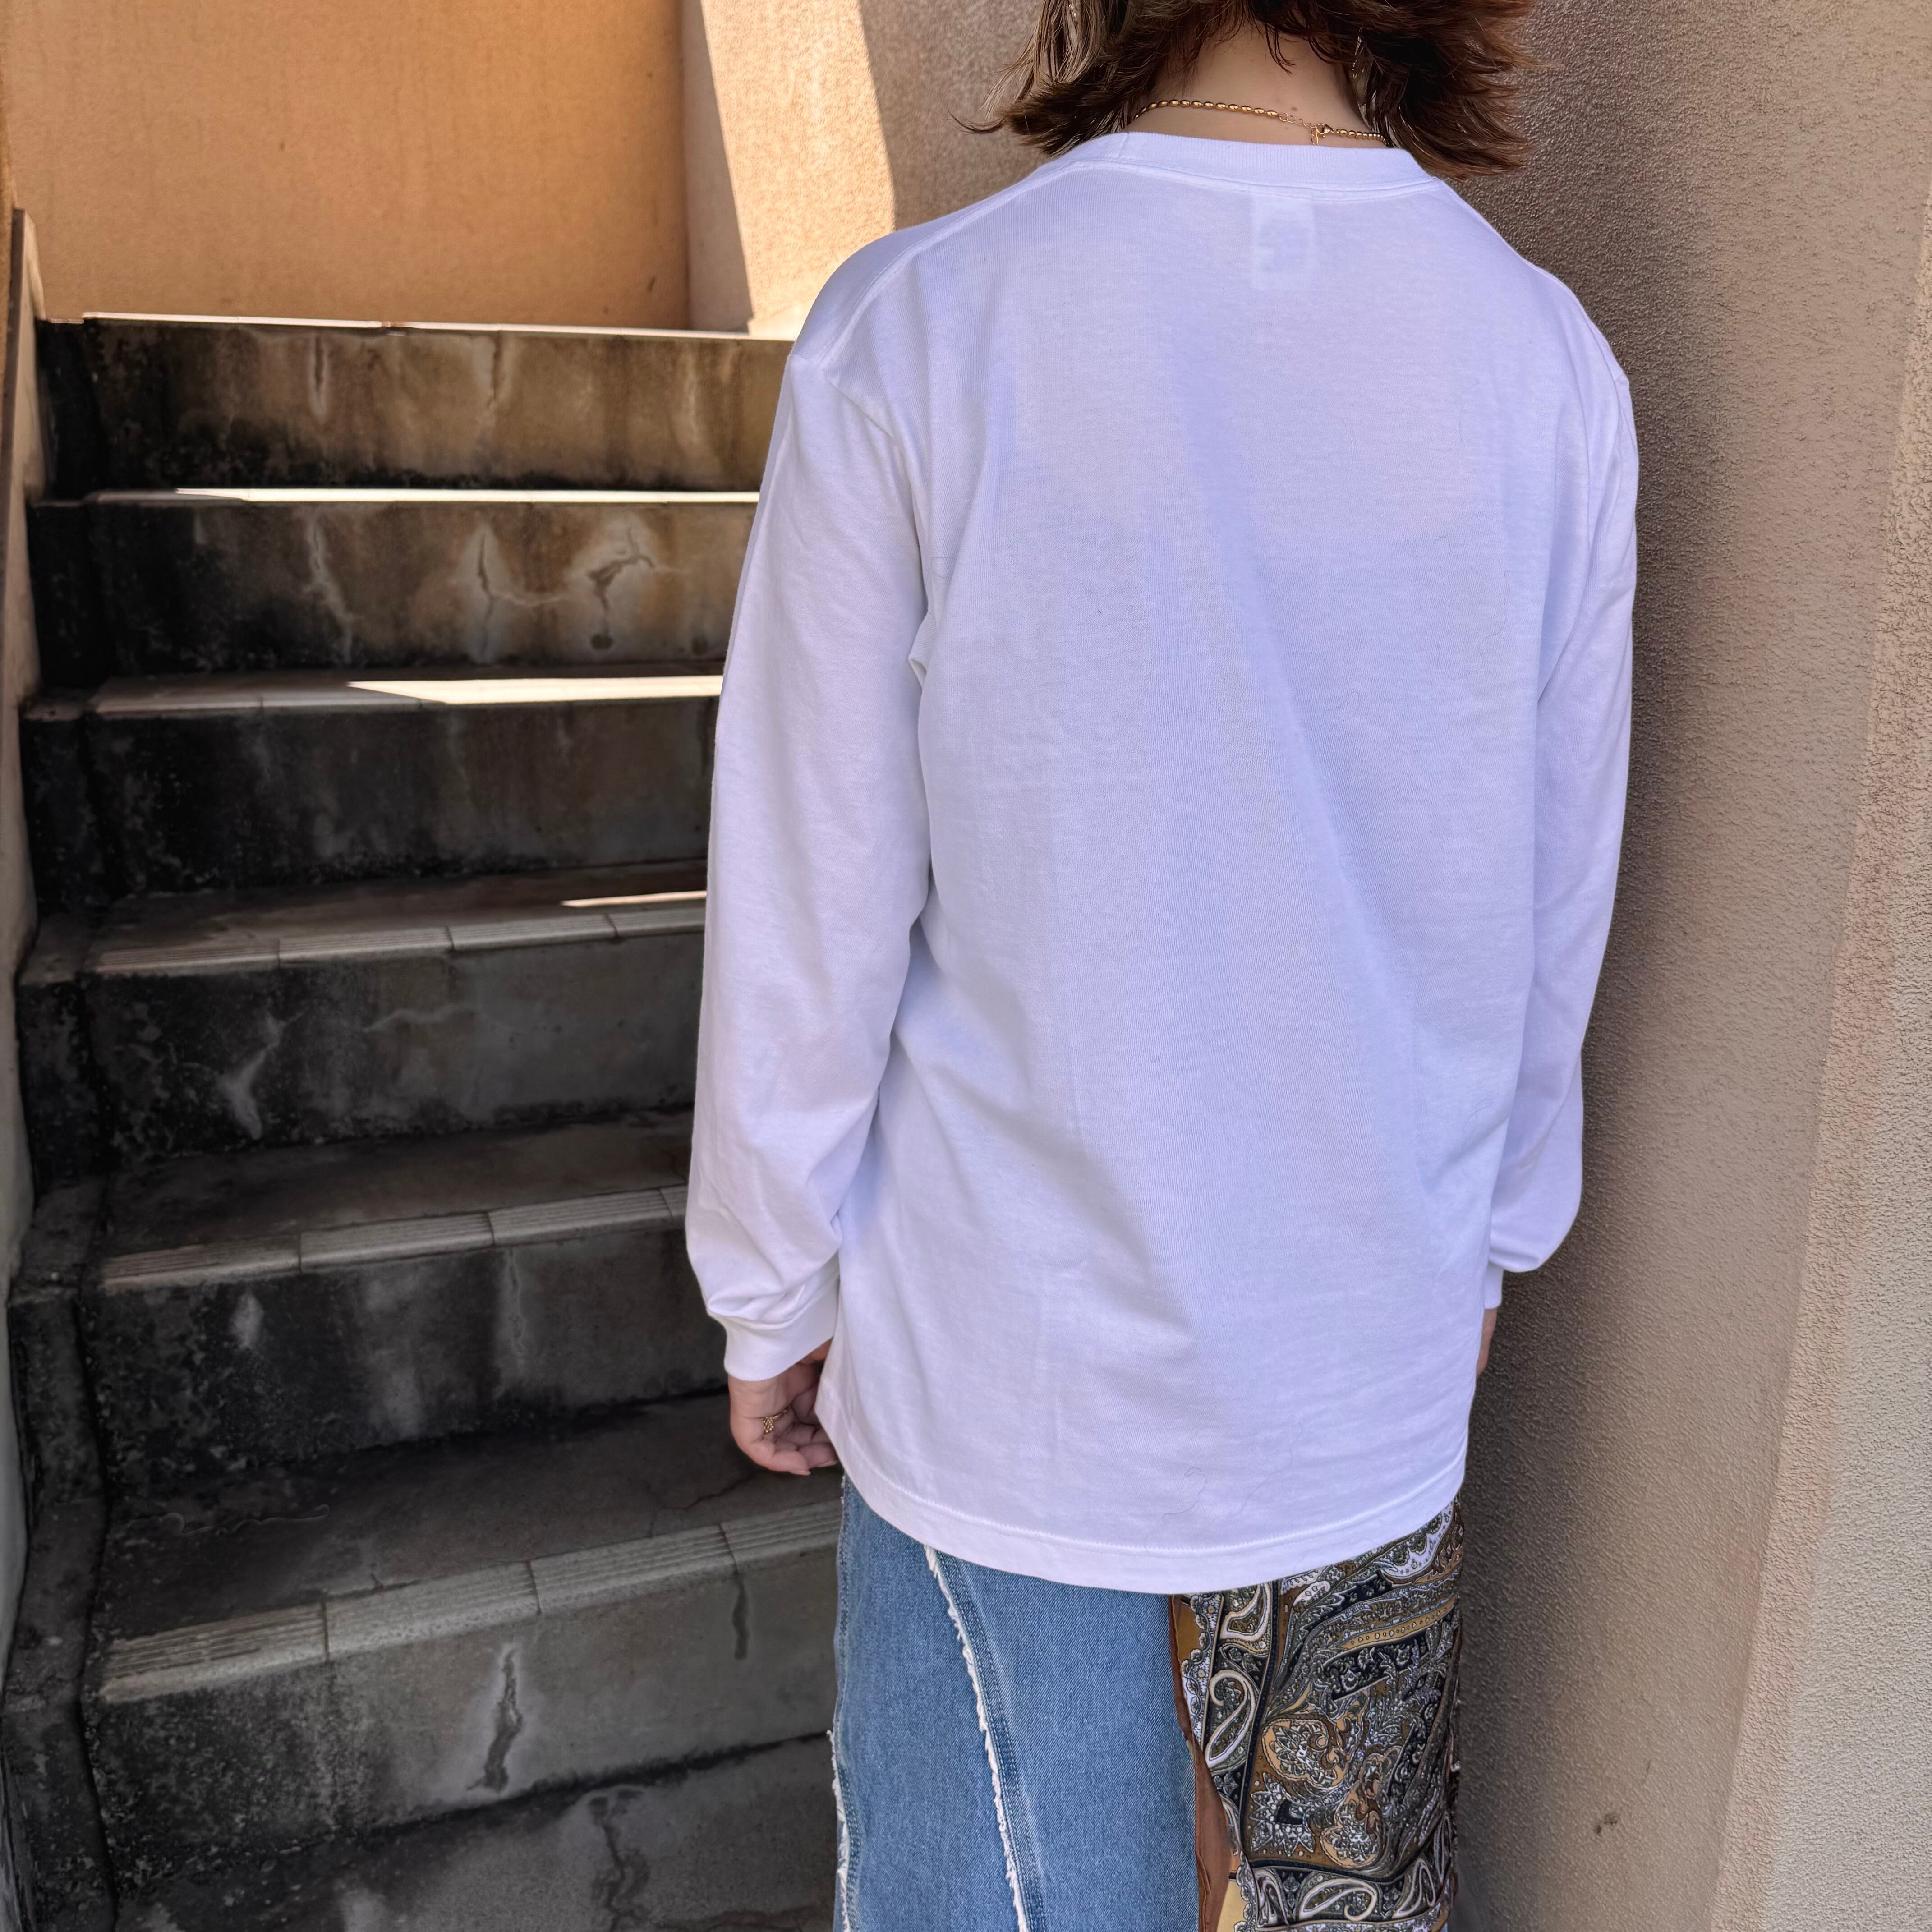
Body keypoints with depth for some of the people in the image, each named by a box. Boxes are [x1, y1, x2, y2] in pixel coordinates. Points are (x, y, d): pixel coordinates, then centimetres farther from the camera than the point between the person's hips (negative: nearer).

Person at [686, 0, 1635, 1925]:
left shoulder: (912, 333, -16)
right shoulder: (1549, 362, -5)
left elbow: (811, 920, -11)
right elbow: (1556, 920, 4)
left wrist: (774, 1296, 5)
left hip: (1011, 1373, -2)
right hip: (1380, 1372, 4)